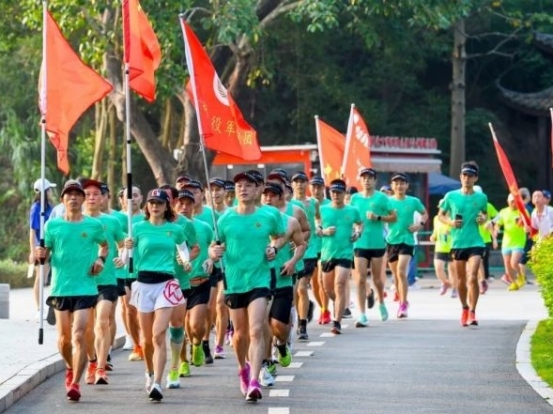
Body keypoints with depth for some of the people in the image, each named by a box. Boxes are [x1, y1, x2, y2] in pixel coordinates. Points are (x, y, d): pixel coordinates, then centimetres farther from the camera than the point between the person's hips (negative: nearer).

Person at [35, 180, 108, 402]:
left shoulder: (94, 225, 2)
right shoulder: (53, 225, 3)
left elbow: (104, 244, 20)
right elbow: (45, 252, 9)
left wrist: (101, 259, 1)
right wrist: (41, 255, -14)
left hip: (85, 288, -2)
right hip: (60, 288, 2)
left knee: (79, 336, -13)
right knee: (64, 338, 10)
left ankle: (75, 383, -12)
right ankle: (71, 368, 39)